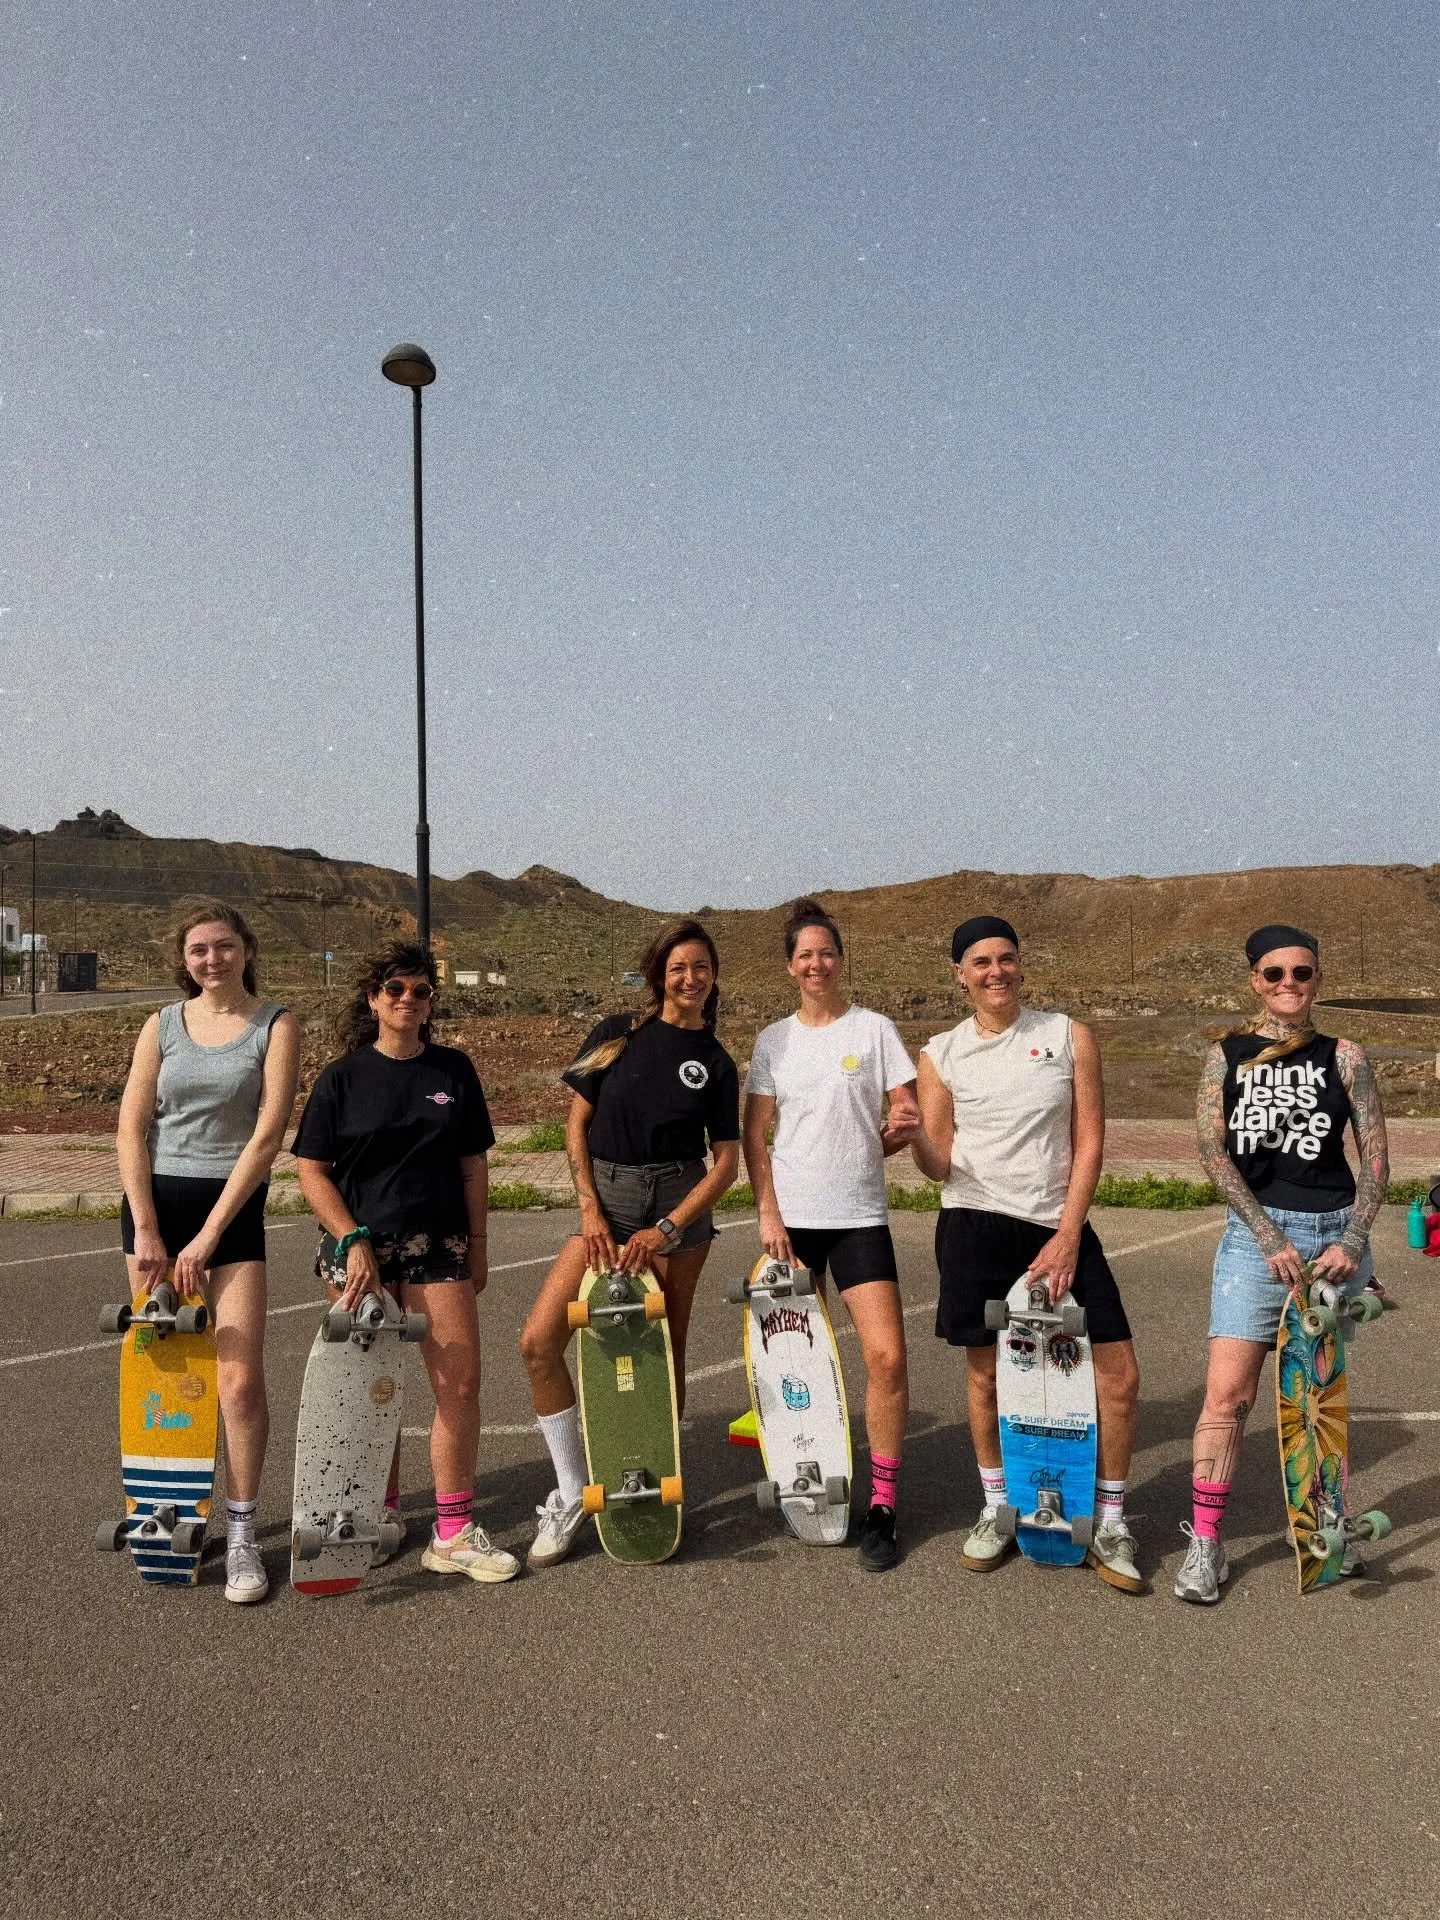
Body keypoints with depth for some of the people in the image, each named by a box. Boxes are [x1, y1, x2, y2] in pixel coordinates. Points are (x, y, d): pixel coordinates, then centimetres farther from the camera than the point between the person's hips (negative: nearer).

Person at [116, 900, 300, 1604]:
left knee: (239, 1377, -9)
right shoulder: (162, 1026, 7)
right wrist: (145, 1229, -7)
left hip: (232, 1205, -3)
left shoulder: (274, 1026, -2)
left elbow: (268, 1135, -9)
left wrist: (209, 1235, -12)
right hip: (153, 1202, 3)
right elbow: (131, 1129, 3)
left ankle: (240, 1537, 3)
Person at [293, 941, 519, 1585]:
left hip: (438, 1246, 2)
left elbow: (473, 1166, 10)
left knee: (461, 1382, -5)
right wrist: (354, 1240, -10)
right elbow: (312, 1171, -1)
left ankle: (453, 1533, 6)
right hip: (359, 1248, -1)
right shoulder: (341, 1077, 1)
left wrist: (477, 1243, 8)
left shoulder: (453, 1071, 7)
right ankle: (382, 1515, 25)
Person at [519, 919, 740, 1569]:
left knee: (665, 1353, 4)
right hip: (606, 1198, 1)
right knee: (539, 1341, -9)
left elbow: (726, 1161, 0)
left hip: (679, 1205, -1)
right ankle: (571, 1492, 6)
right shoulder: (617, 1034, 2)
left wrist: (665, 1230, -10)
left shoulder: (716, 1064, 3)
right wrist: (590, 1210, -8)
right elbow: (576, 1125, 2)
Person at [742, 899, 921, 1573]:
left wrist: (900, 1129, -21)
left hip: (860, 1215, -2)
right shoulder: (774, 1040, 7)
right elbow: (755, 1133, 6)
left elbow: (906, 1115, 2)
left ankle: (882, 1506, 0)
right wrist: (767, 1211, -4)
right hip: (791, 1218, 2)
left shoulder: (875, 1029, 2)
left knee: (886, 1355, -12)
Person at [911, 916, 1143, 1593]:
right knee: (985, 1372, 8)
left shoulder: (1068, 1037, 4)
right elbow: (939, 1165, 2)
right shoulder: (942, 1053, 5)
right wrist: (914, 1140, -22)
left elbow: (1088, 1143, 1)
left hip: (1060, 1227, 0)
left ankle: (1109, 1523, 16)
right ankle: (996, 1510, 28)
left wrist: (1066, 1237, -7)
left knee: (1119, 1375, -2)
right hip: (974, 1225, 0)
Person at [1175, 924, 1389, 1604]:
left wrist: (1351, 1242, -9)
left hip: (1334, 1235, 1)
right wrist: (1273, 1240, -13)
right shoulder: (1225, 1056, 2)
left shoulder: (1343, 1057, 4)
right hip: (1255, 1234, -1)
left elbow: (1376, 1156, 3)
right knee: (1228, 1392, -7)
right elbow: (1213, 1152, -5)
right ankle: (1204, 1542, 3)